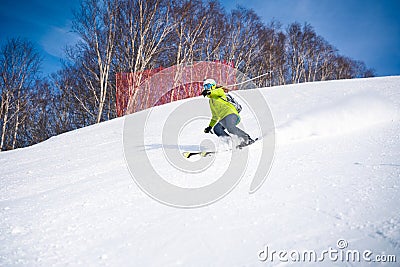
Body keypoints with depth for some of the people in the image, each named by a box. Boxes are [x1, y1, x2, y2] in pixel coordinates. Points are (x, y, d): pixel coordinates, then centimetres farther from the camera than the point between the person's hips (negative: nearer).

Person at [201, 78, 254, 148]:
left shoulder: (217, 92, 13)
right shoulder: (211, 101, 34)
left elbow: (220, 92, -15)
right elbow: (215, 116, 40)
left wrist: (209, 92, -28)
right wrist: (210, 126, 36)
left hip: (230, 113, -9)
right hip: (223, 118, 9)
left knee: (230, 128, -33)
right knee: (216, 128, -15)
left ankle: (247, 139, -26)